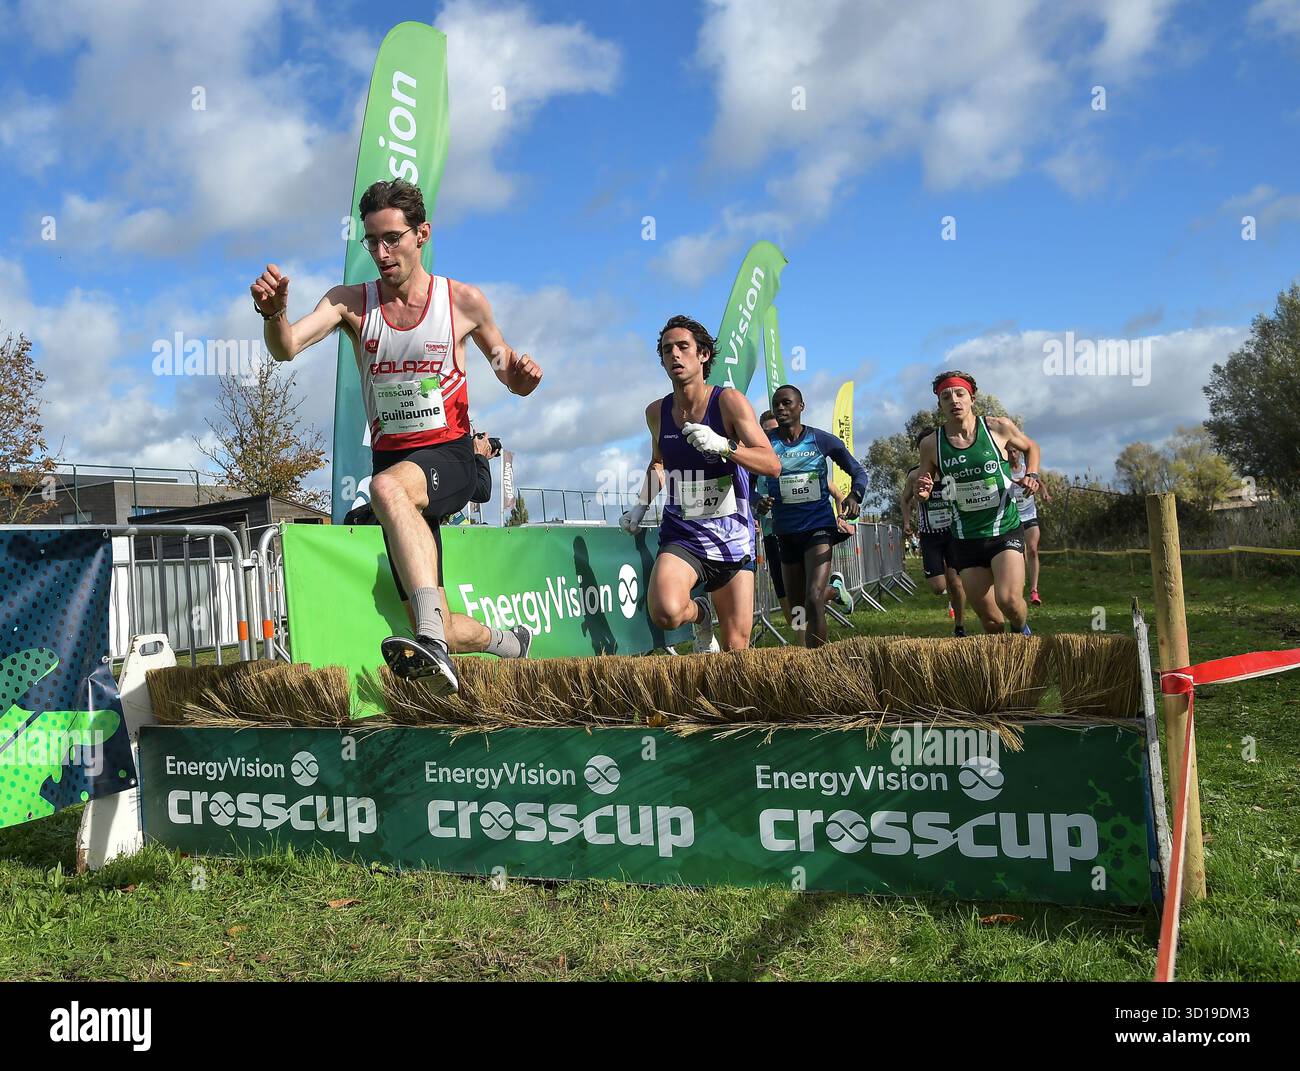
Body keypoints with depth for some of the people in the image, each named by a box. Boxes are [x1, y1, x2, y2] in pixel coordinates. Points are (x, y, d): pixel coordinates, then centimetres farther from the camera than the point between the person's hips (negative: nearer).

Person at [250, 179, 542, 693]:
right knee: (445, 632, 3)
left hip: (450, 456, -3)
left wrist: (521, 375, -13)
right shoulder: (351, 302, 2)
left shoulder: (465, 301, 0)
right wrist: (273, 312, -36)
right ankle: (510, 643, 37)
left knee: (387, 486, -40)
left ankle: (432, 640, -49)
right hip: (391, 458, 3)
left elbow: (510, 377, 11)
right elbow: (287, 348, -14)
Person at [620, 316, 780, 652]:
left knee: (737, 647, 1)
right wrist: (641, 505, 11)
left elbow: (772, 464, -18)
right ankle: (700, 614, 7)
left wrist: (721, 445, -33)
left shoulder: (729, 401, -10)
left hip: (731, 537, -1)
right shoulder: (657, 411, 3)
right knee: (665, 612, -28)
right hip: (680, 535, 2)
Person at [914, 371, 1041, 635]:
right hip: (965, 541, 2)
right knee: (989, 619, 4)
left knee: (1009, 600, -22)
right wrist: (922, 492, -14)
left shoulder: (998, 427, -6)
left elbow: (1031, 447, 15)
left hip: (1005, 531, -2)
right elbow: (922, 491, 10)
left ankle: (1021, 631, 11)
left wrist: (1032, 476, -2)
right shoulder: (931, 444, -3)